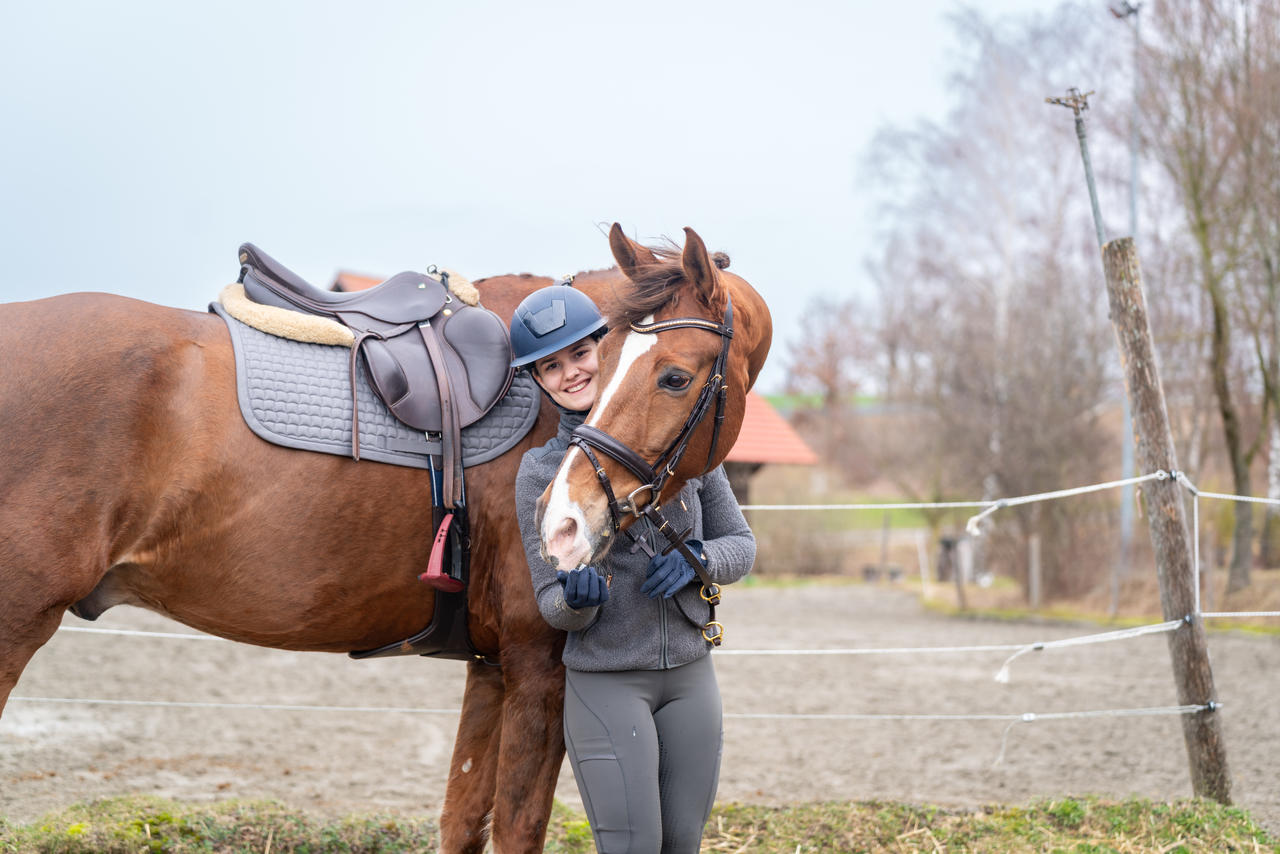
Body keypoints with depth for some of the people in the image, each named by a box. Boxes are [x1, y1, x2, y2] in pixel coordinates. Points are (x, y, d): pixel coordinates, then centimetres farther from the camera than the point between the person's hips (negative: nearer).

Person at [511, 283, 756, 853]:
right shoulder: (540, 472, -5)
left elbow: (742, 546, 6)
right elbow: (554, 609, -4)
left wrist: (698, 559, -15)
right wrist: (576, 599, -27)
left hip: (691, 675, 3)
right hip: (604, 683, -3)